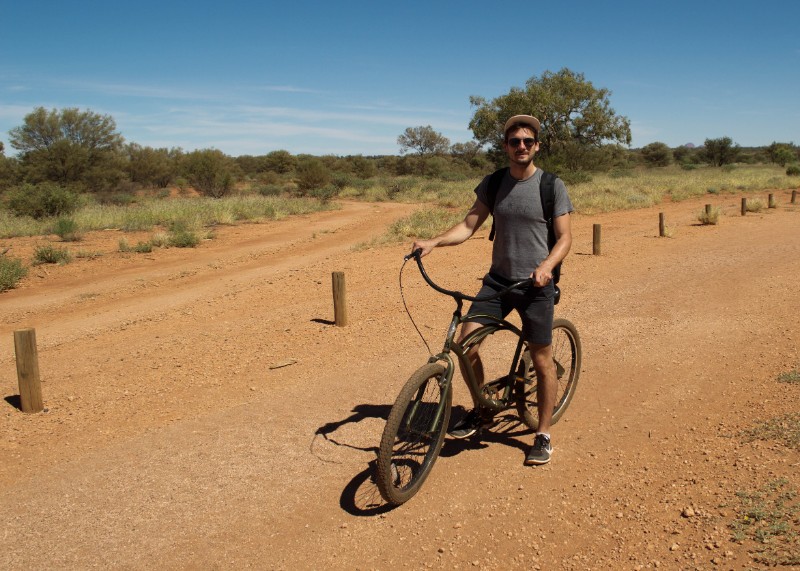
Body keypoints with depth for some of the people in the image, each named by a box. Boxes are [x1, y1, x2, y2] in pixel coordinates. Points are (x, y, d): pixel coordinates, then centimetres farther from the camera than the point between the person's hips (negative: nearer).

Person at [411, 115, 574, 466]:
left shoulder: (552, 186, -4)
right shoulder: (493, 183, 5)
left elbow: (565, 236, -5)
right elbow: (469, 225, 4)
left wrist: (547, 266, -24)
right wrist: (433, 242, -13)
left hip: (536, 284, -3)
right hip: (498, 279, 3)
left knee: (541, 361, 3)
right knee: (466, 343, -9)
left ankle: (543, 434, 22)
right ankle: (481, 411, 15)